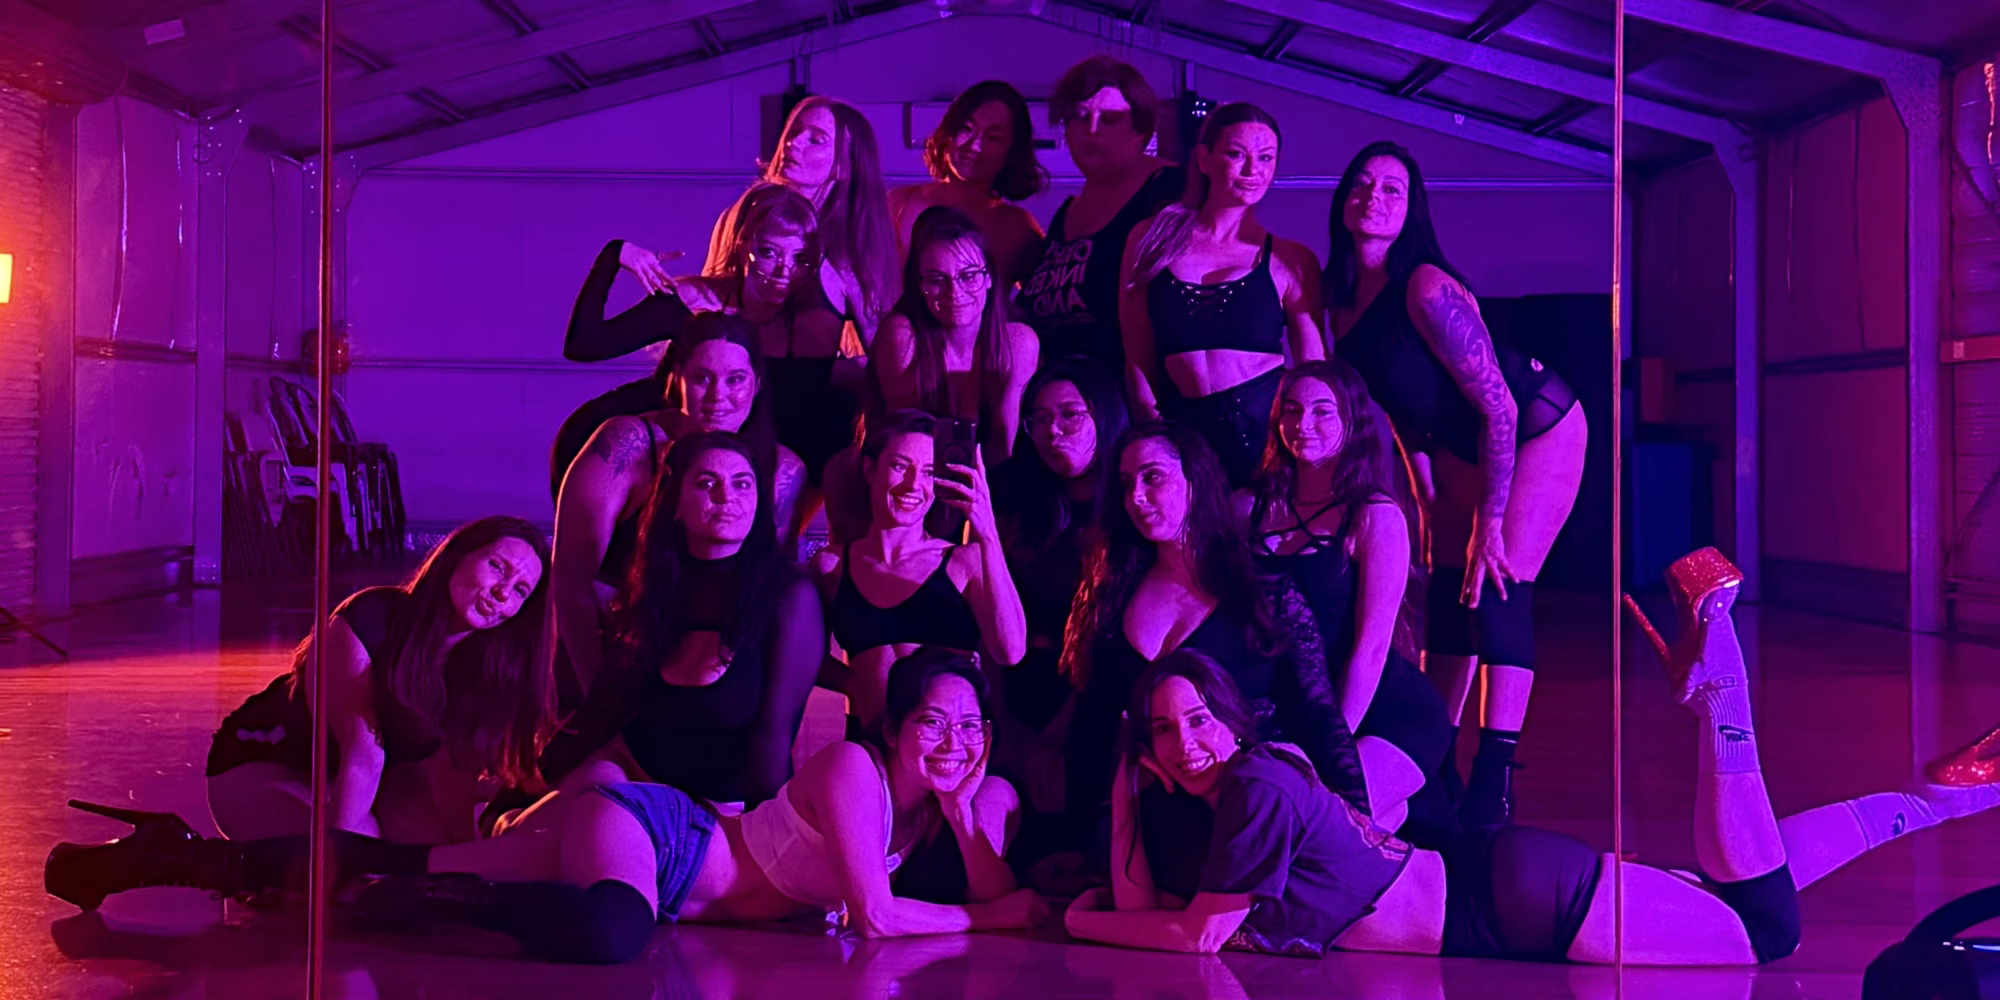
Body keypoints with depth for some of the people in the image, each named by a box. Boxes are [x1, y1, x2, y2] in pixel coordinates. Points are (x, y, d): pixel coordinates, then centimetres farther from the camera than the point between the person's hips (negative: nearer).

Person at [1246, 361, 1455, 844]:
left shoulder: (1376, 516, -9)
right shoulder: (1257, 506, 6)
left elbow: (1370, 646, -14)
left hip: (1391, 714, -6)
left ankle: (1408, 812, 6)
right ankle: (1393, 811, 7)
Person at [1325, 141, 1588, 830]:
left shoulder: (1426, 290, -29)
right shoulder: (1341, 295, -5)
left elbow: (1498, 408, -28)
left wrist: (1489, 522, -25)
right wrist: (1431, 504, 6)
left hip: (1539, 430, -7)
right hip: (1466, 445, 8)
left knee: (1497, 586, -15)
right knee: (1450, 588, 5)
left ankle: (1495, 780, -13)